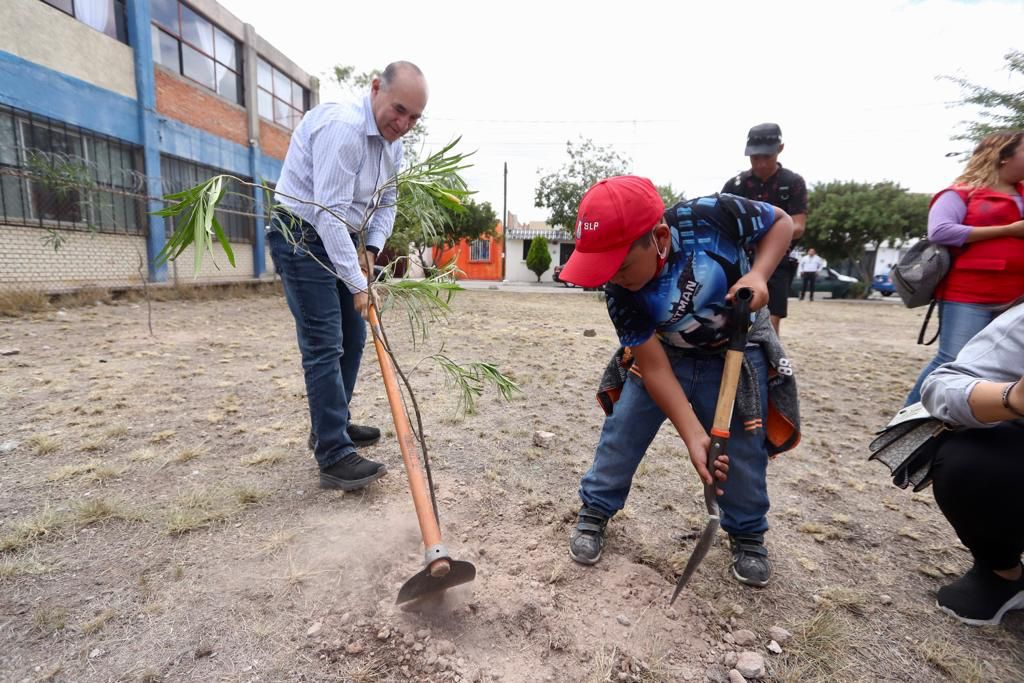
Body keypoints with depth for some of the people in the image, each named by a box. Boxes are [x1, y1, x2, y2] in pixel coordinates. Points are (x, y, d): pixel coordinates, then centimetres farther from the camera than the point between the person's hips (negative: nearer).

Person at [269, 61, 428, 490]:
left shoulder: (392, 140, 6)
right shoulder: (342, 128, -24)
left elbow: (386, 203, 12)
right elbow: (330, 213, -28)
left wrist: (370, 249, -4)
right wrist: (357, 284, -26)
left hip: (341, 239, 9)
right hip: (303, 239, -9)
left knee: (352, 337, 11)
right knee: (324, 346, -13)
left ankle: (330, 426, 26)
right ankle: (334, 456, -7)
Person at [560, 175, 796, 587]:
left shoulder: (713, 216, -31)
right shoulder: (621, 292, -27)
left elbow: (781, 222, -11)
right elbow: (653, 366, -23)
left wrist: (758, 275, -29)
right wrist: (694, 435, -28)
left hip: (736, 353, 0)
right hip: (666, 355, 1)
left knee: (744, 448, 4)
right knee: (623, 430, -3)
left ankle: (748, 535, 30)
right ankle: (594, 511, 19)